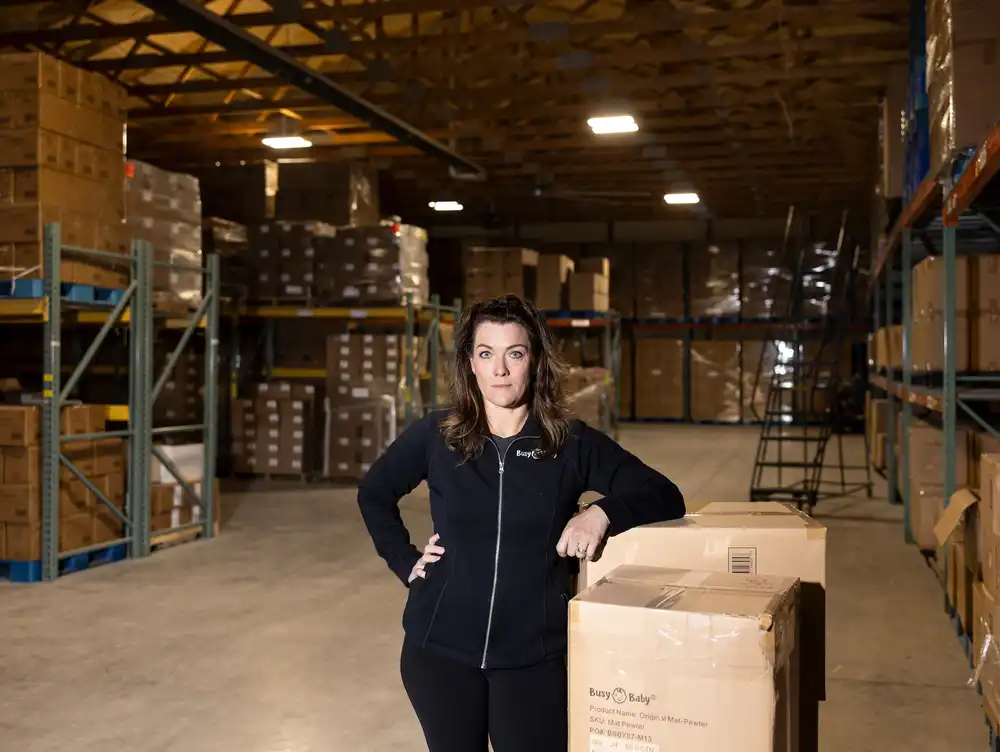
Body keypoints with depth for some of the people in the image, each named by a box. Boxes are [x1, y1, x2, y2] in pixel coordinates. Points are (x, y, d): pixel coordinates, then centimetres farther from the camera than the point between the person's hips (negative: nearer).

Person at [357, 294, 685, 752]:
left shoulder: (572, 442, -5)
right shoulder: (436, 434, -2)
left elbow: (666, 497, -5)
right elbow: (373, 494, 14)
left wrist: (603, 512, -22)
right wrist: (405, 561, 3)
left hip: (536, 653, -1)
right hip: (440, 646, 1)